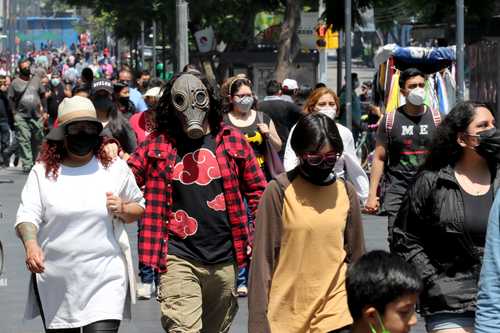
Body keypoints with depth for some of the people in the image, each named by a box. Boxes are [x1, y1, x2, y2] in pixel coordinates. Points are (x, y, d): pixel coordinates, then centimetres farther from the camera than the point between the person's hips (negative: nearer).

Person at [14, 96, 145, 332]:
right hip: (56, 282, 1)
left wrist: (123, 210, -7)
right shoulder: (43, 171, 2)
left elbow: (139, 207, 17)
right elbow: (27, 216, -6)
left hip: (106, 279, -1)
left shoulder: (115, 168, 5)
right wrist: (31, 245, -26)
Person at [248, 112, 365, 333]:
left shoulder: (346, 193, 4)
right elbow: (263, 259, -5)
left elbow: (356, 257, 12)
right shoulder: (279, 191, -6)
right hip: (286, 314, -2)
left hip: (336, 313, 2)